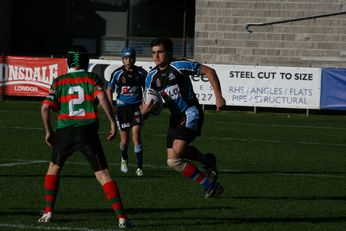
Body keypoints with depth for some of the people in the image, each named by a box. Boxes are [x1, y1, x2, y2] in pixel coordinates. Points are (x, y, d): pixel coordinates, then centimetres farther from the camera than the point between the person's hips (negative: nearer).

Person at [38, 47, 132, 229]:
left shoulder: (58, 81, 12)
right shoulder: (92, 78, 8)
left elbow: (45, 107, 4)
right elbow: (102, 97, -10)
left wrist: (48, 131, 15)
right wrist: (112, 123, -7)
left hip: (64, 131, 1)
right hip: (87, 130, -1)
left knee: (54, 167, 25)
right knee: (102, 174, -2)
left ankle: (48, 212, 22)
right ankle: (121, 217, -11)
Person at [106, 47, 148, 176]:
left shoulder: (141, 73, -1)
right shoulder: (118, 73, -5)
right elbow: (109, 89, 6)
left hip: (136, 107, 0)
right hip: (122, 107, 0)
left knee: (136, 135, -14)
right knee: (124, 140, 3)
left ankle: (139, 167, -8)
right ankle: (124, 160, 36)